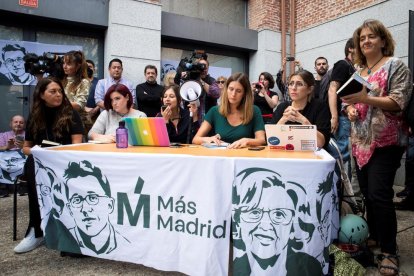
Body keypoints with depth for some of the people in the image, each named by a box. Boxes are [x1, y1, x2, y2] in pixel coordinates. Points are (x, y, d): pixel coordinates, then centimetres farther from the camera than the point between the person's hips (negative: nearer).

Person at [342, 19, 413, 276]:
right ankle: (373, 237, 27)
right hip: (361, 141, 6)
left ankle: (389, 251, 4)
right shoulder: (357, 70, 15)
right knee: (368, 193, 12)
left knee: (379, 194, -11)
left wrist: (366, 99, -25)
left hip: (385, 141, -6)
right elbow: (349, 100, 22)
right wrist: (350, 109, -1)